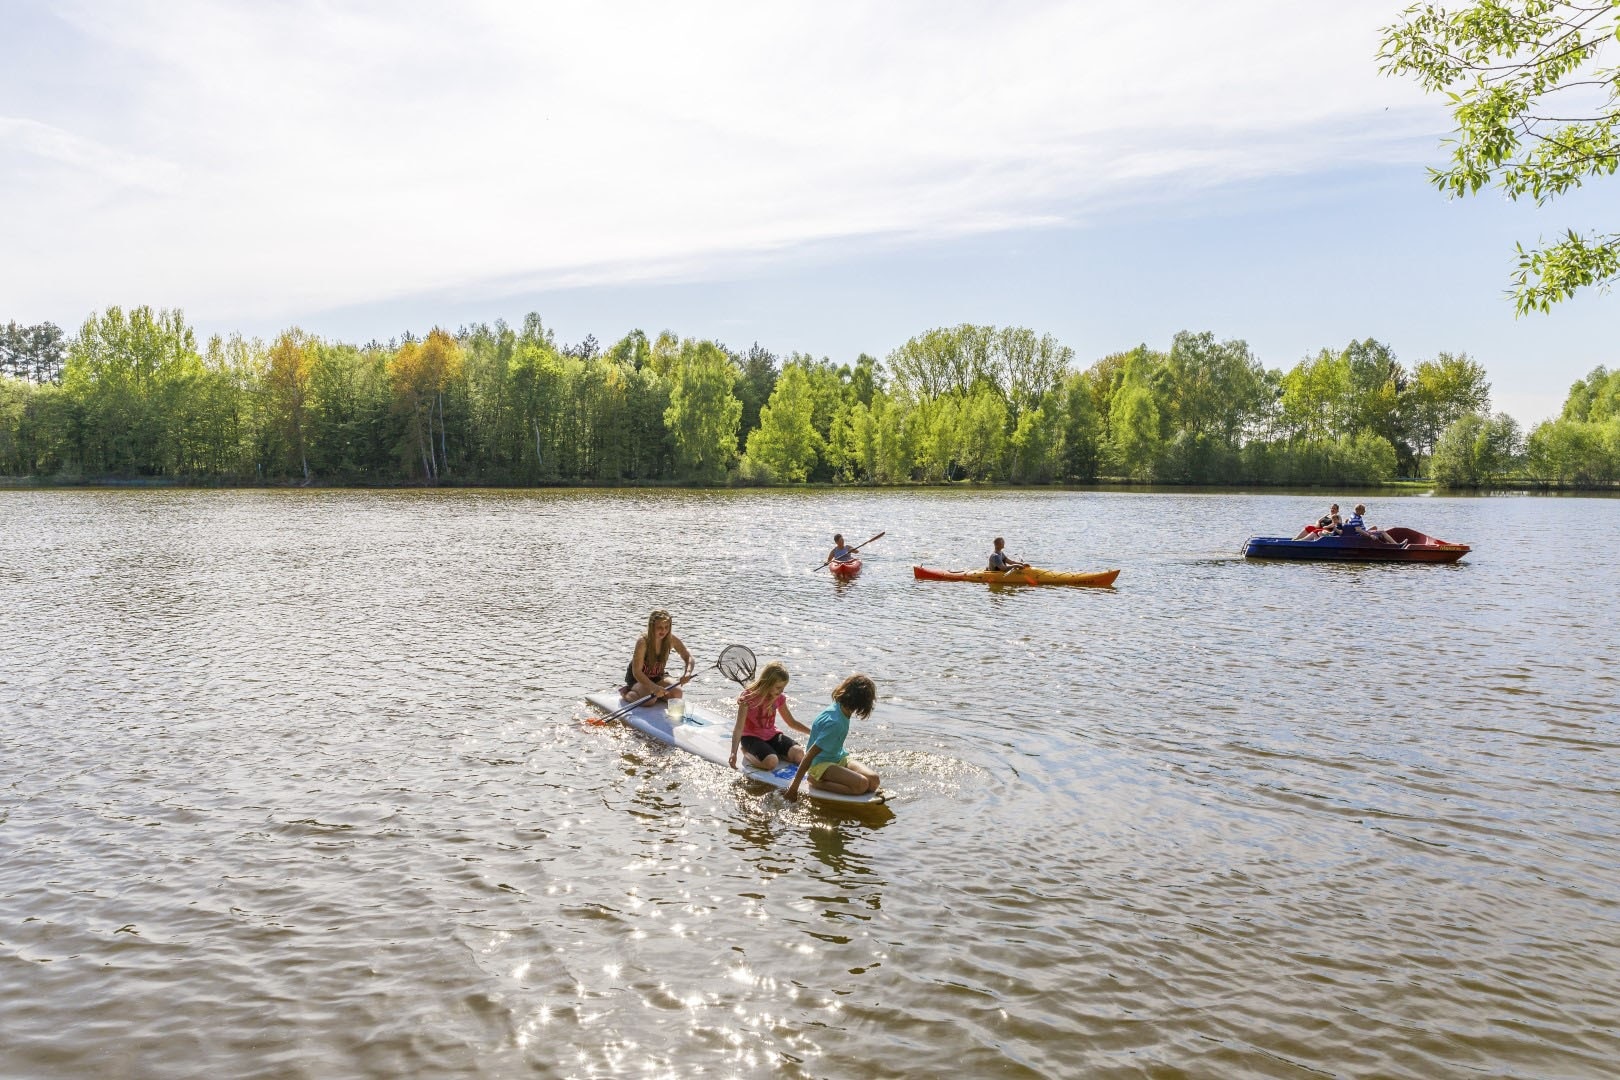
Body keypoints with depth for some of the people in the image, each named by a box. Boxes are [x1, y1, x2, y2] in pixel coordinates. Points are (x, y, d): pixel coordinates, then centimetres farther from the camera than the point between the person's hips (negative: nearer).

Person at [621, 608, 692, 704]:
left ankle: (656, 695, 9)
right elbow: (636, 672, -30)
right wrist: (654, 688, -43)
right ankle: (625, 692, -1)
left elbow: (688, 657, -8)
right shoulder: (643, 641, -29)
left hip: (658, 676, 4)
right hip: (637, 678, -4)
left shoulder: (671, 639, -17)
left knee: (677, 693, -20)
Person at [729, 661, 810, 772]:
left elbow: (792, 722, 14)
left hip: (771, 735, 5)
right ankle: (746, 752, -4)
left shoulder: (778, 698, 1)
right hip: (751, 737, -5)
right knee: (771, 763, -33)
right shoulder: (748, 697, -17)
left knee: (799, 754, -21)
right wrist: (733, 753, -33)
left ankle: (772, 752, 3)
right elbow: (739, 728, -21)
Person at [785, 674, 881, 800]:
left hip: (839, 758, 9)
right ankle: (816, 783, -13)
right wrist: (795, 785, -21)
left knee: (873, 781, -13)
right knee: (861, 784, -29)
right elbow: (811, 753, -24)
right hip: (821, 764, -9)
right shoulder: (835, 723, -27)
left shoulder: (839, 708, -1)